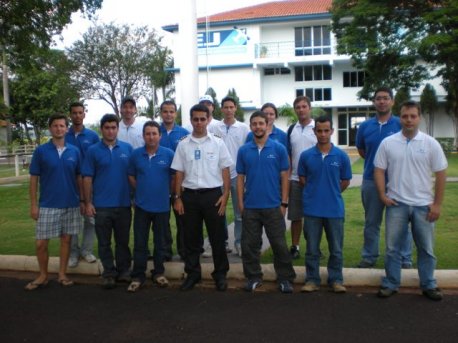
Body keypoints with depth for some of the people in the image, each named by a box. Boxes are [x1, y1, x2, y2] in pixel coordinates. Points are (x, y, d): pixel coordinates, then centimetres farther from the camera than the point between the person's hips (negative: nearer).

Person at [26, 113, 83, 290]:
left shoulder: (74, 151, 2)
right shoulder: (41, 151, -3)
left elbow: (79, 178, 8)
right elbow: (34, 179, -1)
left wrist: (82, 200, 5)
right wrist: (33, 204, -5)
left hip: (71, 205, 2)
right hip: (47, 205, -1)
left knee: (66, 240, 10)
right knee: (41, 243, 1)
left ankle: (62, 275, 23)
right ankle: (43, 276, 20)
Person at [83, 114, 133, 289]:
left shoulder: (127, 148, 3)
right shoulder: (93, 151, 0)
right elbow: (87, 178, 0)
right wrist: (88, 202, -5)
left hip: (124, 203, 1)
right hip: (102, 205, -1)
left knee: (123, 240, 12)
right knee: (104, 242, 7)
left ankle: (124, 270, 24)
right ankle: (108, 272, 19)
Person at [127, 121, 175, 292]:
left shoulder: (168, 154, -5)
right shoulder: (136, 154, -1)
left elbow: (175, 177, 3)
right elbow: (131, 176, 10)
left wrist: (167, 192, 2)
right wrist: (141, 190, 4)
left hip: (162, 205, 0)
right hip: (142, 205, 1)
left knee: (160, 242, 11)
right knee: (140, 243, 5)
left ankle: (158, 273, 26)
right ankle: (138, 276, 15)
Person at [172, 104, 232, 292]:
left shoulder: (217, 143, 2)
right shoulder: (183, 144, 6)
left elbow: (225, 170, 2)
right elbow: (179, 173, 7)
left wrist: (225, 195, -7)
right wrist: (177, 198, 1)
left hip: (213, 194, -2)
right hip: (190, 195, 2)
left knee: (217, 237, 5)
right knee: (191, 238, 10)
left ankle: (220, 274, 19)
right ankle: (192, 273, 23)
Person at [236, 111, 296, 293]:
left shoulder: (279, 149, -1)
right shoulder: (243, 151, 4)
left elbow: (284, 177, 0)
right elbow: (240, 178, 6)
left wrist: (284, 203, -4)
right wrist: (240, 203, 0)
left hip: (273, 206, -2)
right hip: (250, 207, 2)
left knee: (279, 244, 4)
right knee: (249, 244, 9)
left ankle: (285, 278, 17)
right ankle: (253, 277, 24)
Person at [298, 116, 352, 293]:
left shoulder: (341, 156, -3)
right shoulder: (306, 155, -2)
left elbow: (345, 181, 7)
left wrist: (332, 193, 11)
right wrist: (314, 192, 9)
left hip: (335, 209, 0)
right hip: (312, 209, 0)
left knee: (336, 248, 9)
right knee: (312, 248, 8)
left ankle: (336, 280, 22)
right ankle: (312, 279, 20)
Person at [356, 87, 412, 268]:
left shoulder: (401, 124, -4)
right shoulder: (365, 126, 4)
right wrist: (374, 161, 7)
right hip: (371, 180, 3)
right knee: (371, 222, 13)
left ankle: (405, 259, 17)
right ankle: (369, 257, 25)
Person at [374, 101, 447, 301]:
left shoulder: (430, 143, -2)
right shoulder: (388, 143, -1)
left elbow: (440, 175, 0)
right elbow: (379, 170, 3)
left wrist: (437, 204, -4)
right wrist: (382, 195, -7)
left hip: (423, 205, 0)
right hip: (396, 204, 0)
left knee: (426, 248, 11)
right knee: (393, 247, 8)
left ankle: (428, 285, 25)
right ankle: (390, 284, 20)